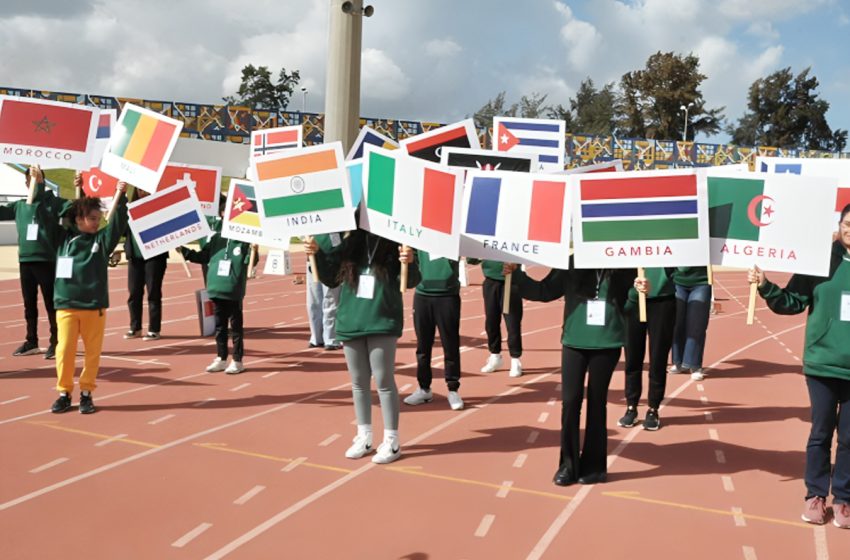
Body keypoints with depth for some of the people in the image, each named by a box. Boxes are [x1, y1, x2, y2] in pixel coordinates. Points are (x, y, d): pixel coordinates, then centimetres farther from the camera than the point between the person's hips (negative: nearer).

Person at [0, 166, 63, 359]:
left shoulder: (53, 202, -2)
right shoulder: (19, 205, 11)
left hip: (46, 260, -5)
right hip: (25, 260, 5)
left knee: (51, 303, 0)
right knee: (29, 304, 13)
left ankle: (55, 342, 8)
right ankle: (31, 342, 23)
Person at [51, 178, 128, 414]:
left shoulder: (101, 239, 4)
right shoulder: (64, 237, 5)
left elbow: (118, 223, -6)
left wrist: (120, 196, -15)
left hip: (94, 306, 0)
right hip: (66, 305, 0)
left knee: (93, 351, 5)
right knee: (64, 350, -1)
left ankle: (86, 393, 18)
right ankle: (64, 392, 14)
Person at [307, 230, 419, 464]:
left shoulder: (394, 245, -6)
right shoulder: (349, 244, 6)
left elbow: (411, 281, -11)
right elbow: (331, 278, 12)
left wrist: (410, 262, -31)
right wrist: (317, 254, -2)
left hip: (382, 323, -5)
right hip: (351, 322, 5)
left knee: (384, 381, 1)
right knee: (358, 382, 13)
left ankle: (391, 441, 13)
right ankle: (364, 437, 26)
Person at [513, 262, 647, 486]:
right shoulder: (570, 264, 1)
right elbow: (545, 291, 7)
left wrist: (641, 289, -19)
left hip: (607, 344, -1)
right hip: (574, 341, 1)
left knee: (597, 403, 8)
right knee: (570, 401, 1)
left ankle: (593, 466, 20)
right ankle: (568, 465, 14)